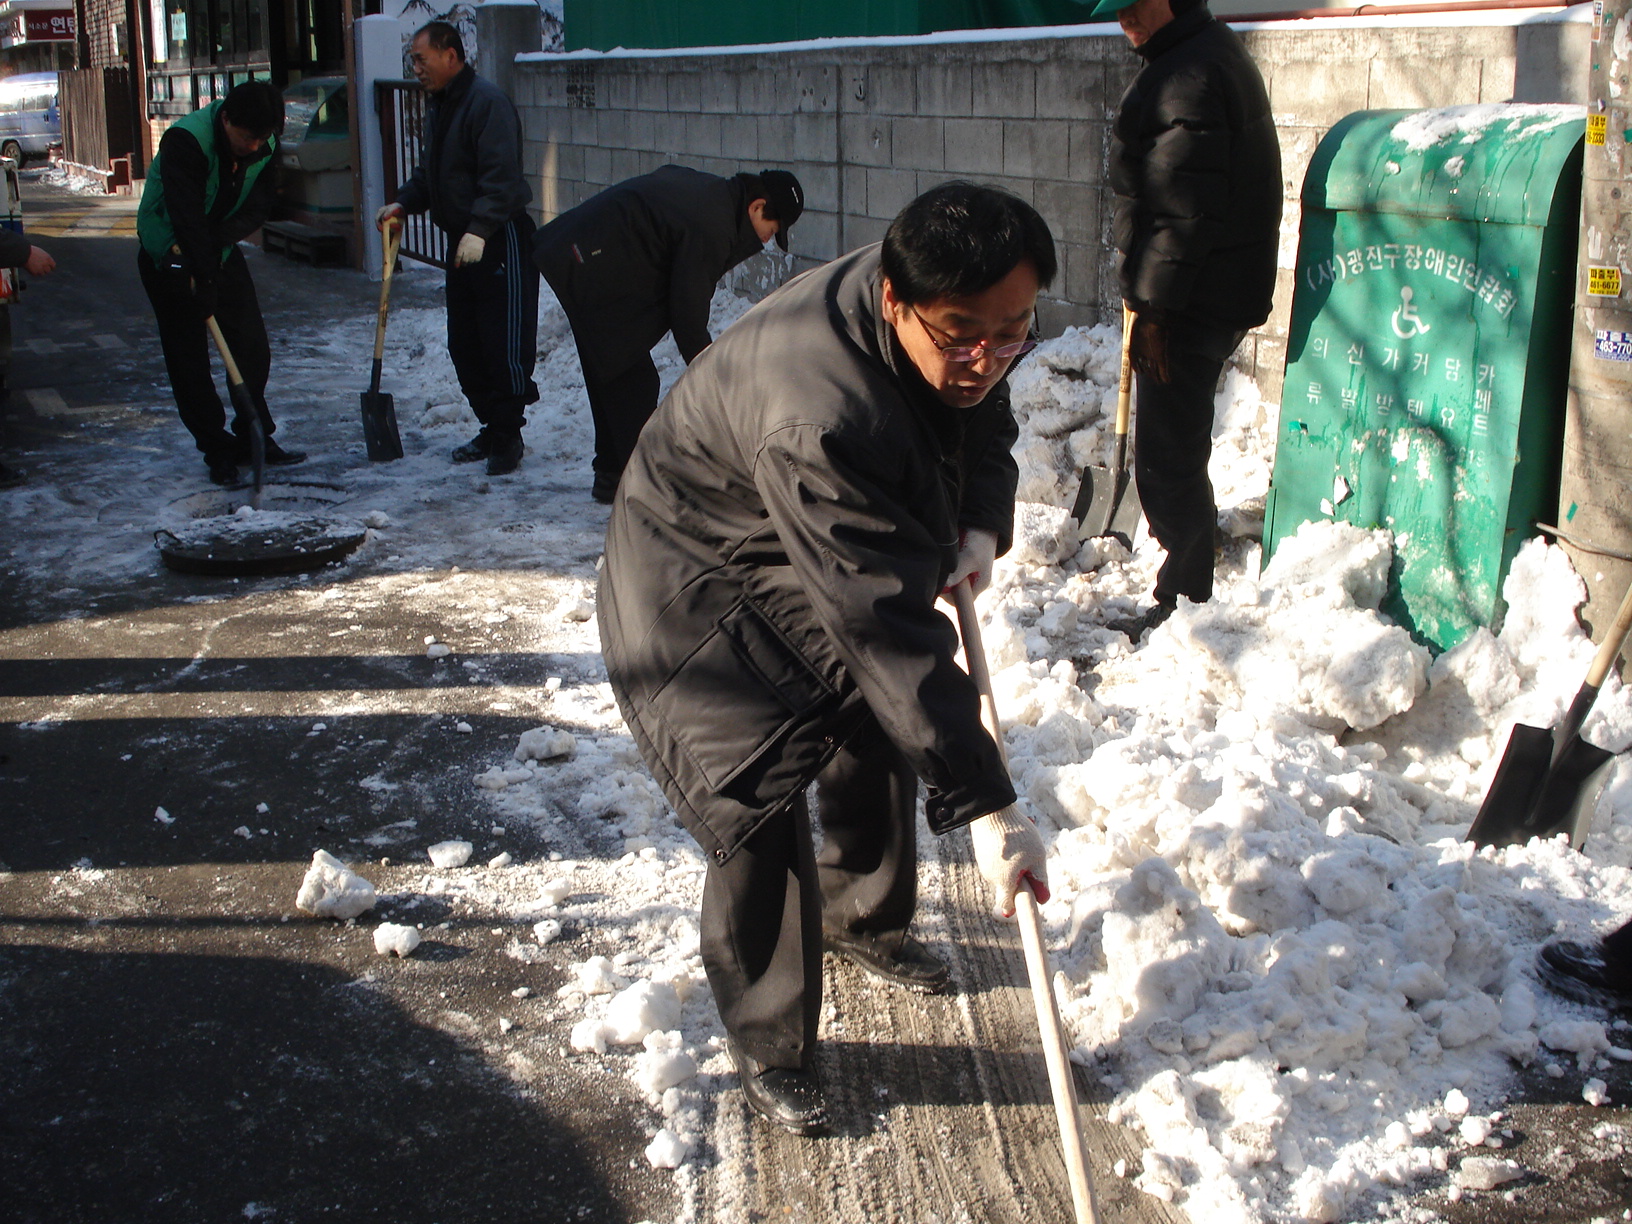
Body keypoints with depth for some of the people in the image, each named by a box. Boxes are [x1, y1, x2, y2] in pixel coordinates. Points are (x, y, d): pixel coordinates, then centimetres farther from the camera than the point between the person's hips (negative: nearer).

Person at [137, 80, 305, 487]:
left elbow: (258, 208, -10)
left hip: (221, 252, 6)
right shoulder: (185, 141, -29)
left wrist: (218, 239, -27)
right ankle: (219, 451, 3)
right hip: (168, 257, -5)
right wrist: (203, 279, -39)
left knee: (253, 347, 3)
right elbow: (185, 215, -35)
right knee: (188, 360, -4)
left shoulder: (264, 148, -10)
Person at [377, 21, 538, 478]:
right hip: (461, 240, 10)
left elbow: (500, 175, -23)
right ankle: (491, 427, 22)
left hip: (500, 240, -10)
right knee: (464, 344, 11)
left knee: (505, 343, -5)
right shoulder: (440, 107, 16)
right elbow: (429, 174, 24)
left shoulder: (486, 101, -15)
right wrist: (403, 203, 7)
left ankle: (507, 435, 4)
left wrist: (479, 229, -31)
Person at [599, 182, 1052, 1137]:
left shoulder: (964, 337, -18)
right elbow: (887, 632, -45)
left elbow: (985, 425, 6)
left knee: (877, 733, 20)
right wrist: (987, 807, -44)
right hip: (699, 588, -8)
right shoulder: (816, 419, -44)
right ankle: (770, 1050, 6)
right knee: (760, 806, -15)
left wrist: (980, 527, -14)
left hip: (826, 554, 9)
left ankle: (864, 920, 48)